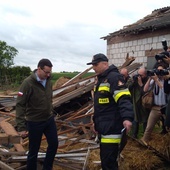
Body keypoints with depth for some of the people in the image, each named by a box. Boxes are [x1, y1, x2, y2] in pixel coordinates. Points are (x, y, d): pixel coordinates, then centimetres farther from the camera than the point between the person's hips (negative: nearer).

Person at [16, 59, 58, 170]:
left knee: (54, 144, 12)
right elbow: (20, 105, -22)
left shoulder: (48, 81, 0)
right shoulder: (28, 83, -21)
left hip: (49, 120, 6)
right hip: (34, 122, -6)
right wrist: (21, 127, -24)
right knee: (34, 150, 7)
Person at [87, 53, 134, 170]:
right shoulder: (101, 79, 19)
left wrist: (127, 118, -40)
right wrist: (96, 122, 29)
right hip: (103, 128, 10)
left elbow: (124, 99, -26)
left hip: (111, 128, -10)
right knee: (105, 159, 18)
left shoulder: (114, 77, -13)